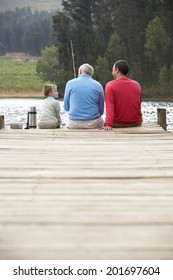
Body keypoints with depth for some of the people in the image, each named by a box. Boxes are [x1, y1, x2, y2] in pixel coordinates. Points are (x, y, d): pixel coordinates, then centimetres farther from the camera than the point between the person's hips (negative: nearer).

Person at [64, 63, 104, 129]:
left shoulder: (70, 83, 3)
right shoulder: (98, 85, 4)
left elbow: (66, 107, 10)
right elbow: (101, 110, 8)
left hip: (74, 124, 0)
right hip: (94, 124, 0)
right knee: (101, 121, 27)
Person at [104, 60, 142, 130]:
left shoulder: (110, 85, -11)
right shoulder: (137, 85, 3)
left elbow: (109, 106, -24)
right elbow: (139, 105, 13)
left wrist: (108, 125, -32)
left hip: (118, 124, -4)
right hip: (136, 123, 4)